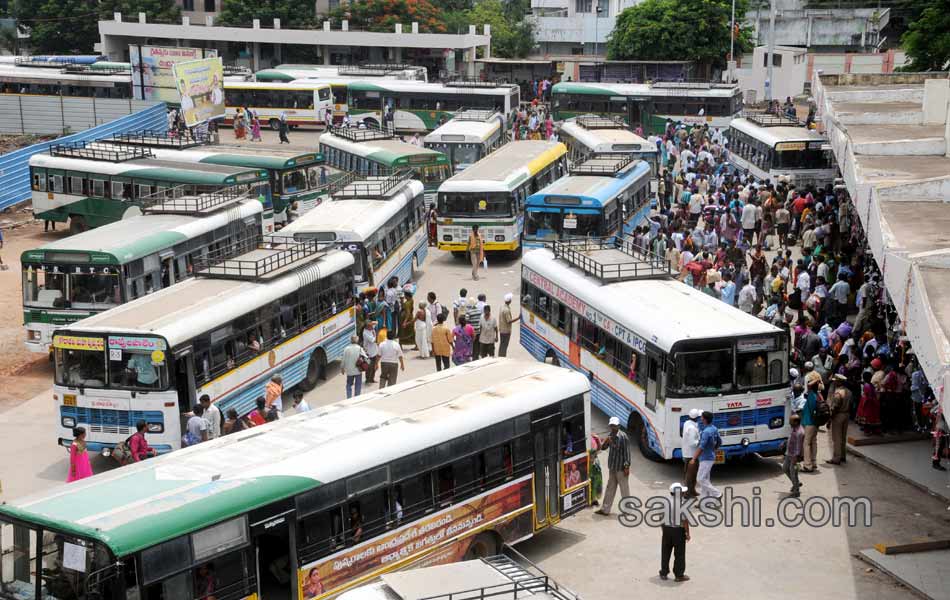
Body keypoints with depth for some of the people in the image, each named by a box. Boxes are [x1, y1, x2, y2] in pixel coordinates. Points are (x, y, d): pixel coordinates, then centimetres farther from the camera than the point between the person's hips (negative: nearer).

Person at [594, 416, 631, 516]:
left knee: (624, 489, 3)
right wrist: (606, 442, -13)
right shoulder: (610, 436, 8)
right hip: (612, 467, 8)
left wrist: (627, 466, -18)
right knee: (610, 488, 13)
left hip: (621, 468, -8)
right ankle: (605, 509, 19)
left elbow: (627, 452, -16)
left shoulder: (623, 437, -16)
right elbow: (603, 448, 9)